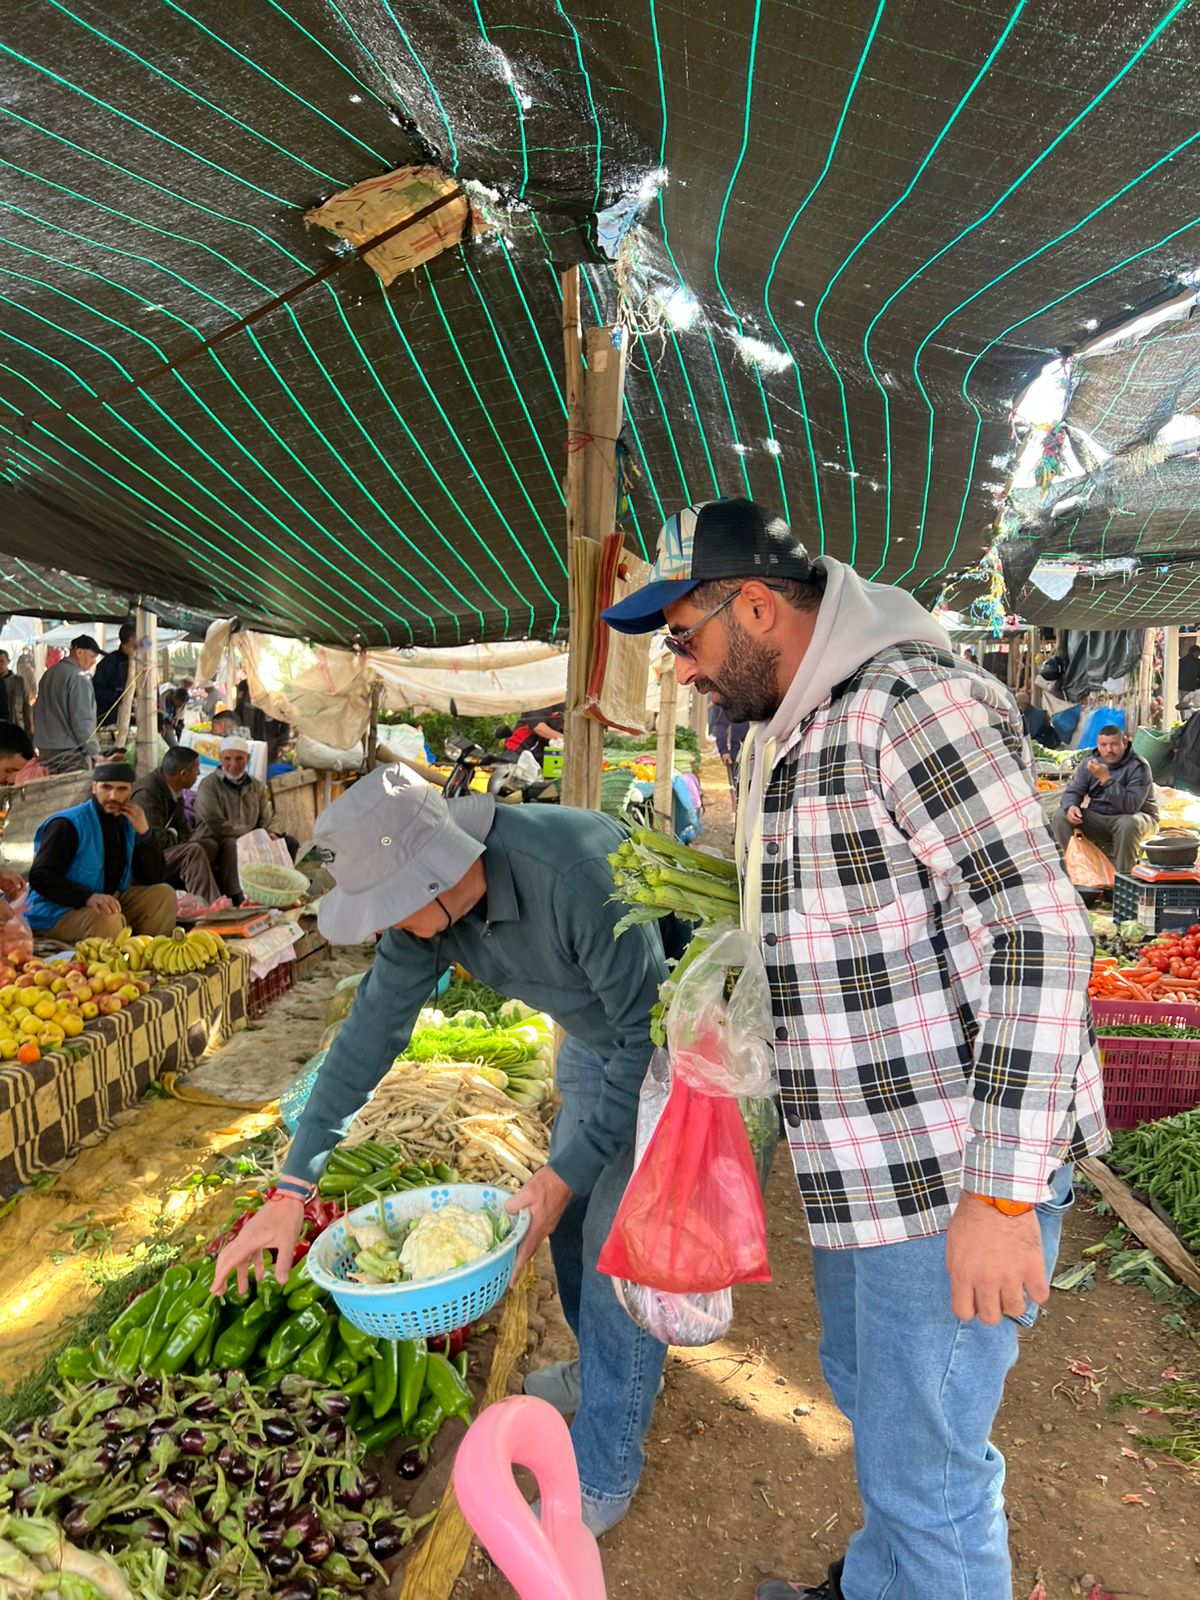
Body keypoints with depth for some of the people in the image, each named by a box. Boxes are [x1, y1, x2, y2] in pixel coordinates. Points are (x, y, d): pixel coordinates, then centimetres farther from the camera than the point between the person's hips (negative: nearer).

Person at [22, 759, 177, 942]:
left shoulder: (127, 824, 5)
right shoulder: (67, 824, -13)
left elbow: (153, 879, 4)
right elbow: (40, 877, -20)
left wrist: (144, 832, -10)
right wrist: (88, 897, -35)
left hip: (107, 904, 7)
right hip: (56, 913, -7)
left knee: (164, 894, -8)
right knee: (109, 921, -36)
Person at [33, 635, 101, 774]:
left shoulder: (48, 674, 15)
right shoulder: (78, 677, -13)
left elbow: (38, 712, 21)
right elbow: (82, 719, -18)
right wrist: (94, 751, -13)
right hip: (72, 752, -9)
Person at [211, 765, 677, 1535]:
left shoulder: (577, 874, -40)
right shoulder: (423, 898, -16)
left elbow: (648, 1034, -31)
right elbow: (374, 1027, -10)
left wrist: (564, 1176, -25)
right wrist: (293, 1189, -9)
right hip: (595, 1033, 8)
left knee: (618, 1239, -6)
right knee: (570, 1215, 17)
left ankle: (605, 1476, 13)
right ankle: (608, 1369, 44)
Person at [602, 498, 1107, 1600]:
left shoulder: (914, 701, -19)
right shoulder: (791, 738, 11)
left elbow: (1039, 933, -25)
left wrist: (1003, 1191, -25)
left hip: (953, 1173, -10)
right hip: (867, 1166, 10)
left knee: (922, 1463, 6)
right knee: (864, 1385, 28)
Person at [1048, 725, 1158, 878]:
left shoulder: (1138, 767, -18)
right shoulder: (1090, 762, 0)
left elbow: (1130, 806, -31)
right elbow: (1073, 791, 0)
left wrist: (1106, 778, -37)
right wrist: (1070, 806, -25)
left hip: (1138, 817, -5)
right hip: (1097, 817, 5)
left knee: (1128, 824, -39)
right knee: (1059, 815, -14)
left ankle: (1123, 875, -20)